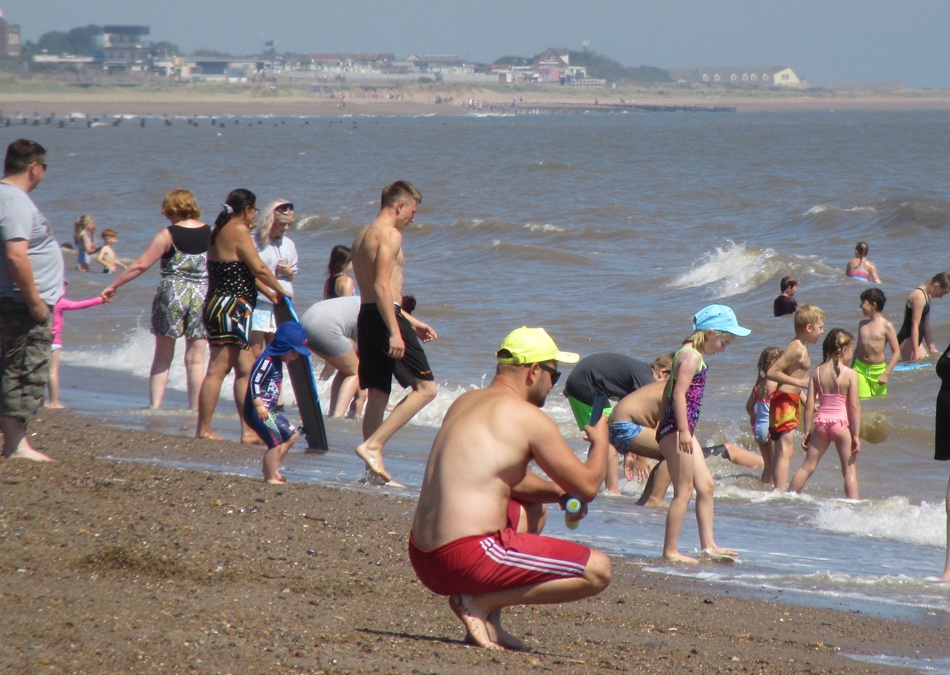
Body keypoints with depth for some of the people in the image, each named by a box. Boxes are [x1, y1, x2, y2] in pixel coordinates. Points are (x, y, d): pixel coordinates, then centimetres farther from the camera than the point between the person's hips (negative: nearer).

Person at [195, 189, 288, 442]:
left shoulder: (220, 230, 17)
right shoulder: (238, 231, -11)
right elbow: (259, 268, -14)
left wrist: (269, 293, 20)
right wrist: (280, 290, 1)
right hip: (230, 307, -10)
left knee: (246, 368, 11)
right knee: (218, 369, -7)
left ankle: (248, 430, 12)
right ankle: (203, 430, -4)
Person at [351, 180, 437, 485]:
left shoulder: (364, 234, 19)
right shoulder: (389, 234, -10)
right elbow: (382, 286, -20)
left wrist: (412, 322, 30)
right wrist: (395, 332, -23)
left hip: (366, 316, 10)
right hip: (385, 317, -10)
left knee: (378, 394, 11)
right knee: (425, 387, -5)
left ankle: (374, 471, 9)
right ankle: (373, 445, -14)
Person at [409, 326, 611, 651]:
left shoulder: (464, 402, 18)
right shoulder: (527, 417, -8)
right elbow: (588, 486, -3)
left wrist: (560, 493, 17)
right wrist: (600, 441, 16)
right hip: (469, 559, -9)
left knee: (533, 509, 34)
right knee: (598, 571, -5)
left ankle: (490, 622, 15)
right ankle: (482, 602, -7)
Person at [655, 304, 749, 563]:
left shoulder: (690, 355, 17)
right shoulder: (691, 356, -14)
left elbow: (669, 391, 22)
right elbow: (679, 393, -22)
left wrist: (662, 423, 25)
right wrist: (683, 430, -26)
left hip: (681, 428, 11)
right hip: (677, 427, -11)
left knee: (706, 485, 13)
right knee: (684, 491, -6)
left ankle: (708, 545, 16)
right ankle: (670, 550, -3)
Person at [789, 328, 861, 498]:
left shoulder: (817, 372, 2)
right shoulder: (850, 374, -9)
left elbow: (810, 405, 1)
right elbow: (854, 406, -11)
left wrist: (807, 432, 7)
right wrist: (856, 435, -7)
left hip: (821, 422, 4)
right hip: (842, 423, -4)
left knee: (807, 467, 13)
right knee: (850, 469, 4)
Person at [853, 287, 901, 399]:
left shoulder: (887, 326, -6)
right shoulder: (862, 324, 9)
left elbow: (896, 352, -8)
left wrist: (886, 374, -14)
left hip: (878, 370, -3)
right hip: (860, 368, 3)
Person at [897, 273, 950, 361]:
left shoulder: (927, 296, 15)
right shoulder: (920, 296, -17)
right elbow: (915, 325, -22)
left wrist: (932, 348, 21)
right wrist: (916, 352, -25)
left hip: (916, 340, 11)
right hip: (907, 340, -11)